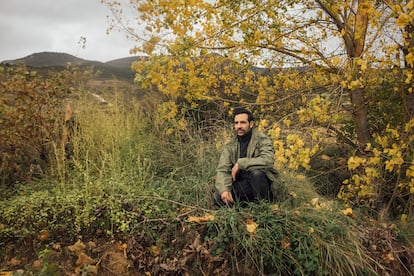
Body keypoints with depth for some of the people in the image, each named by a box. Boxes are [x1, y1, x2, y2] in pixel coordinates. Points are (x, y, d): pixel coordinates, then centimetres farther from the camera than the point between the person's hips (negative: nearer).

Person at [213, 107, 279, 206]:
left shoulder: (262, 139, -11)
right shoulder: (230, 146, 2)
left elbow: (268, 160, -30)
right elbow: (222, 169, -7)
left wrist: (240, 163, -28)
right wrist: (224, 189, -26)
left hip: (261, 180, -3)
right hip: (241, 183, 3)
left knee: (256, 172, -36)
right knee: (217, 197, -18)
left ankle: (262, 203, -10)